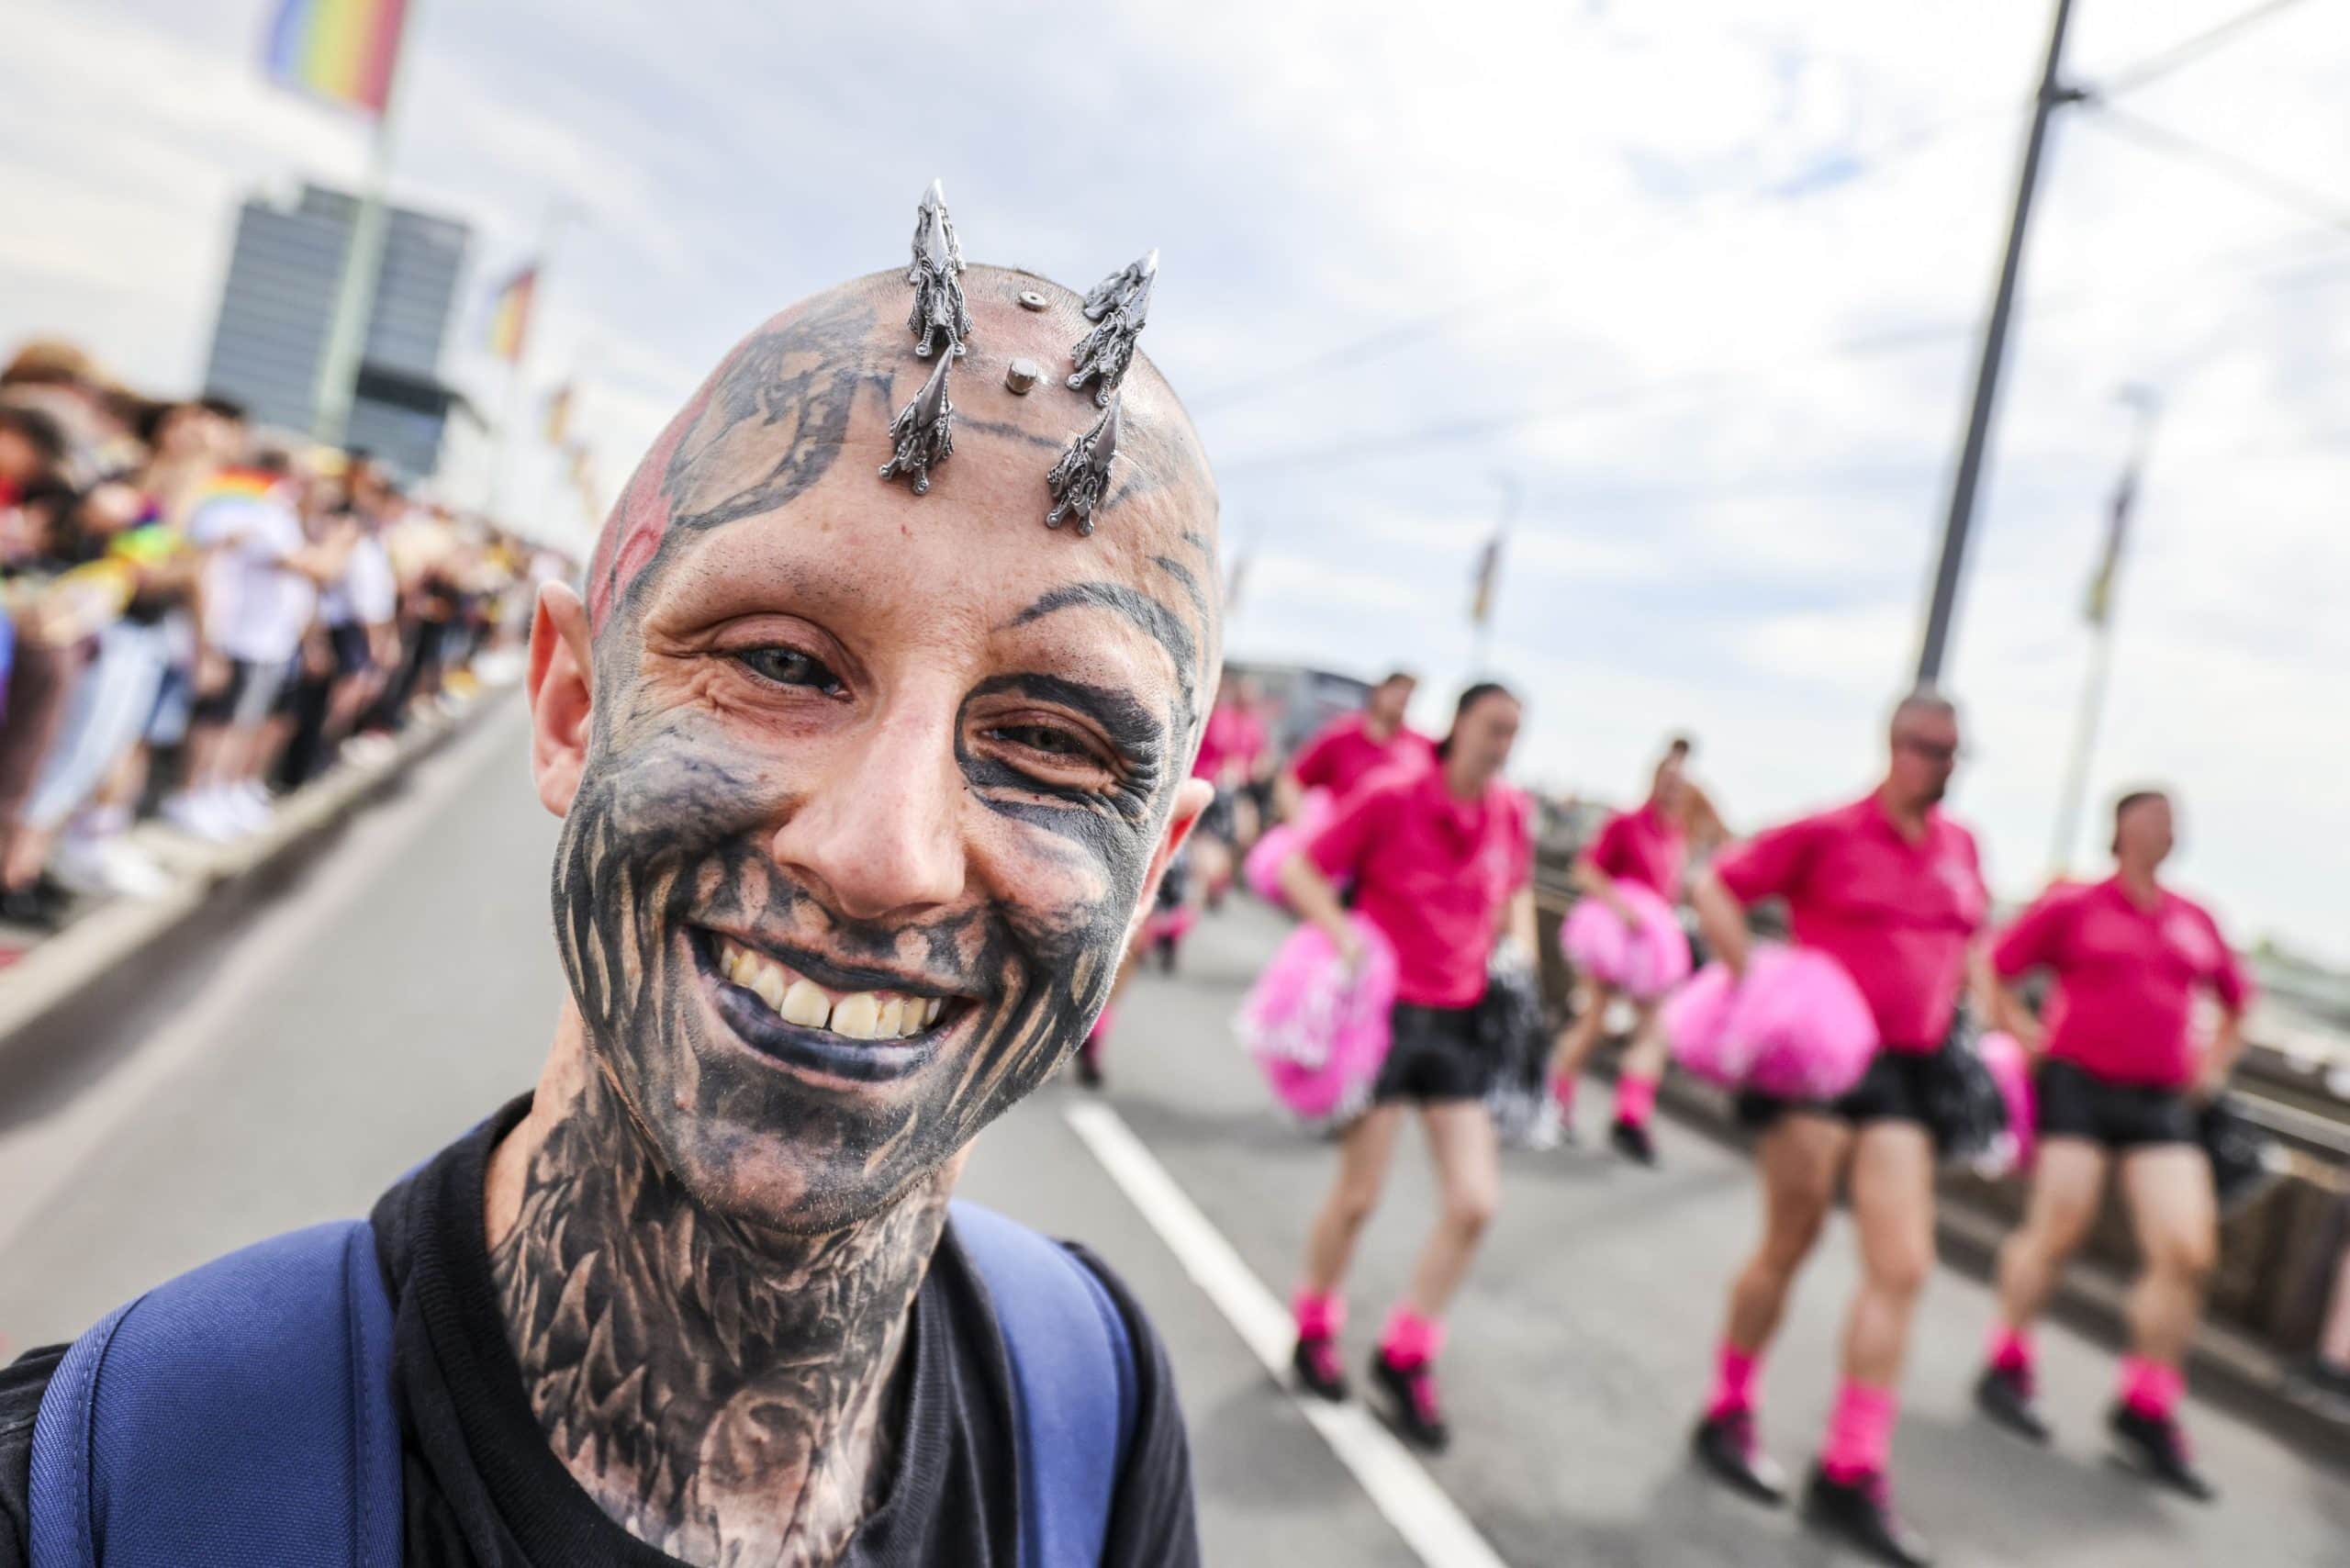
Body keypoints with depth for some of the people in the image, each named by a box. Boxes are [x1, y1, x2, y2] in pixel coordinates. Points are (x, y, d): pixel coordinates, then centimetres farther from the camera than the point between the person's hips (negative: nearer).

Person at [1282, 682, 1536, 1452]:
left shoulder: (1510, 812, 3)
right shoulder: (1392, 797, -11)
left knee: (1476, 1202, -1)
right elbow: (1299, 869, -8)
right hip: (1387, 1010, -5)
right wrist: (1344, 934, -22)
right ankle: (1314, 1329, 33)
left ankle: (1406, 1355, 20)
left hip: (1462, 1021, 5)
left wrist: (1521, 954, 6)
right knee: (1358, 1194, 5)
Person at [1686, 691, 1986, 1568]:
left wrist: (1955, 1021, 17)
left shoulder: (1960, 848, 9)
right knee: (1791, 1243, 3)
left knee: (1903, 1267, 0)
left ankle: (1851, 1476, 9)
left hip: (1909, 1070, 6)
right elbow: (1715, 889, -9)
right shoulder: (1829, 834, -8)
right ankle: (1727, 1417, 25)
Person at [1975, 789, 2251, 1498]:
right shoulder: (2072, 905, -1)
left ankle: (2146, 1411, 11)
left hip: (2162, 1103, 5)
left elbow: (2236, 1000, 28)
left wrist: (2216, 1063, 16)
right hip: (2079, 1085, -4)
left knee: (2187, 1252, -4)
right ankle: (2006, 1370, 14)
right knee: (2058, 1227, -6)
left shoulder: (2196, 922, 12)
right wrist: (2024, 1031, -5)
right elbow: (1994, 970, 3)